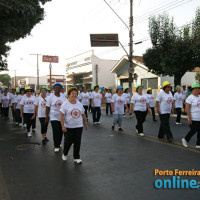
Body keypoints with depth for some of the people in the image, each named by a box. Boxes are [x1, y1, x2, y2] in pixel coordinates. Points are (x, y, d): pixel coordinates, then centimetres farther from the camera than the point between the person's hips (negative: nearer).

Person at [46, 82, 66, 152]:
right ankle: (56, 146, 4)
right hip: (54, 117, -4)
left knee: (61, 131, 11)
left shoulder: (63, 97, 6)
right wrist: (47, 117, -7)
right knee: (56, 132, -7)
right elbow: (47, 108, -4)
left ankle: (59, 143, 31)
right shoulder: (51, 97, -4)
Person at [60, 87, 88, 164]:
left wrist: (86, 123, 15)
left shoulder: (79, 104, 8)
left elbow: (83, 114, 16)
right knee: (68, 141, 4)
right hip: (68, 127, -3)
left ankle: (76, 157, 17)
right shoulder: (65, 104, -6)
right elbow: (61, 115, -11)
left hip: (79, 126, 4)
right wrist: (63, 126, -17)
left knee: (77, 142, 4)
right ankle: (64, 154, 32)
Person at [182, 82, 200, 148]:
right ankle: (185, 139, 23)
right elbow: (187, 109, -15)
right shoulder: (190, 98, -12)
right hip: (193, 119, -7)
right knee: (193, 131, 1)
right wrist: (189, 118, -18)